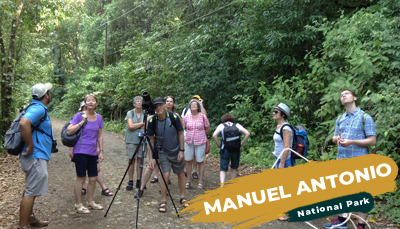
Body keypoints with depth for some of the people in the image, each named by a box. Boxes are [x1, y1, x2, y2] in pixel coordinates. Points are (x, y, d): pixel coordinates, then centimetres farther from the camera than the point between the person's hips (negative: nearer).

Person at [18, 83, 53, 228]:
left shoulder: (39, 108, 13)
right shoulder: (38, 109, -18)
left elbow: (26, 122, 27)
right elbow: (24, 123, -36)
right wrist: (30, 146, -27)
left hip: (37, 157, 11)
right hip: (36, 157, -11)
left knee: (31, 190, 19)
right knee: (31, 192, -4)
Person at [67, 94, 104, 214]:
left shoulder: (99, 117, 7)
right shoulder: (79, 116, -7)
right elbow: (69, 131, -13)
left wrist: (101, 151, 8)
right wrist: (82, 122, -18)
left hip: (92, 152, 5)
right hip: (81, 151, -5)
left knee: (93, 178, 9)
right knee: (81, 178, 1)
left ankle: (90, 202, 26)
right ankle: (78, 205, 15)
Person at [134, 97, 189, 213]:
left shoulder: (174, 117, -18)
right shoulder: (152, 121, -14)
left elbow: (180, 134, -7)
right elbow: (151, 141, -5)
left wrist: (181, 150, -8)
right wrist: (151, 158, -7)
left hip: (176, 151, 0)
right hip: (163, 152, 0)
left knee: (181, 174, 9)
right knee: (165, 175, -8)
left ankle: (182, 198, 29)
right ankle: (163, 202, 7)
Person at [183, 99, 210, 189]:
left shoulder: (203, 117, -5)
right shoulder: (186, 117, -1)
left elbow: (208, 129, 8)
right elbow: (184, 127, 18)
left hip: (200, 142, -2)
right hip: (189, 141, 2)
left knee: (200, 161, 2)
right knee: (188, 161, 6)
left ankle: (200, 182, 13)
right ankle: (188, 181, 17)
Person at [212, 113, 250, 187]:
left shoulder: (221, 125, 3)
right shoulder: (237, 125, 8)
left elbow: (214, 135, -11)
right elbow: (247, 134, 0)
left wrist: (218, 145, -1)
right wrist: (241, 144, 4)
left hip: (225, 149, -2)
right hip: (236, 149, 2)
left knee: (223, 168, 4)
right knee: (234, 168, 18)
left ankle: (222, 185, -11)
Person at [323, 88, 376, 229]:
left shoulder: (365, 117, -6)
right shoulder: (340, 119, 12)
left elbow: (372, 140, -10)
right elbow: (334, 138, 18)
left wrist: (352, 141, -22)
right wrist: (337, 139, -6)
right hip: (341, 160, 6)